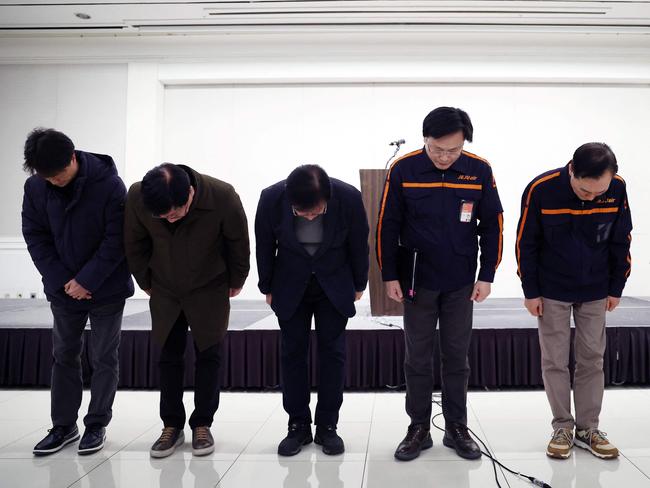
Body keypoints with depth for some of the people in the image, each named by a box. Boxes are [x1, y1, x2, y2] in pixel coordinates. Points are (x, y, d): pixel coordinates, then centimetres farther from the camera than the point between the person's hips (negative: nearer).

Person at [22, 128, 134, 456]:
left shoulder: (109, 185, -19)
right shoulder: (35, 187, -6)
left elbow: (116, 240, -17)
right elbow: (35, 237, -2)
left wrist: (87, 281, -19)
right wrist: (62, 280, -12)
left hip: (106, 290, -4)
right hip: (63, 289, 4)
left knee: (104, 359, 6)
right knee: (64, 356, 13)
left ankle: (97, 425, 21)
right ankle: (63, 426, 27)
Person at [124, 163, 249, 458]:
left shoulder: (222, 196, -30)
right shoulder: (136, 198, -24)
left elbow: (238, 243, -12)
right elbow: (134, 245, -4)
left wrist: (235, 282, 0)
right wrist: (146, 283, 6)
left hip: (210, 291, -2)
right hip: (165, 292, 2)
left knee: (208, 356, 4)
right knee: (169, 358, 7)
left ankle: (202, 425, 18)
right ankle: (172, 426, 20)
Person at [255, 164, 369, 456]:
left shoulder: (349, 198, -26)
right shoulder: (271, 199, -24)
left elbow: (359, 244, -8)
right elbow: (264, 246, -6)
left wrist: (359, 284, 4)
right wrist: (268, 287, 5)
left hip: (335, 285, 0)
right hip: (290, 286, 1)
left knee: (332, 352, 1)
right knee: (293, 353, 3)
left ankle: (327, 427, 13)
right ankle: (298, 426, 15)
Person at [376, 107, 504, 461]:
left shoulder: (479, 171, -6)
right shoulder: (403, 170, -10)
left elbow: (492, 225, 2)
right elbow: (387, 226, -4)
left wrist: (486, 276, 0)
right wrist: (390, 276, -4)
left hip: (461, 283, 1)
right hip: (417, 281, -1)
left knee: (457, 357, 10)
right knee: (418, 357, 7)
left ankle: (456, 428, 25)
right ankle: (419, 429, 21)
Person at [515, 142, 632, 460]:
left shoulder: (617, 189, -14)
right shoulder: (541, 189, -22)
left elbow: (621, 241, 0)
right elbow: (525, 242, -12)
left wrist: (616, 288, 3)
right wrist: (530, 292, -8)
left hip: (596, 291, 2)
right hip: (552, 292, -2)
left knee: (592, 360, 8)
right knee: (554, 361, 3)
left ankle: (587, 428, 21)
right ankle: (563, 428, 17)